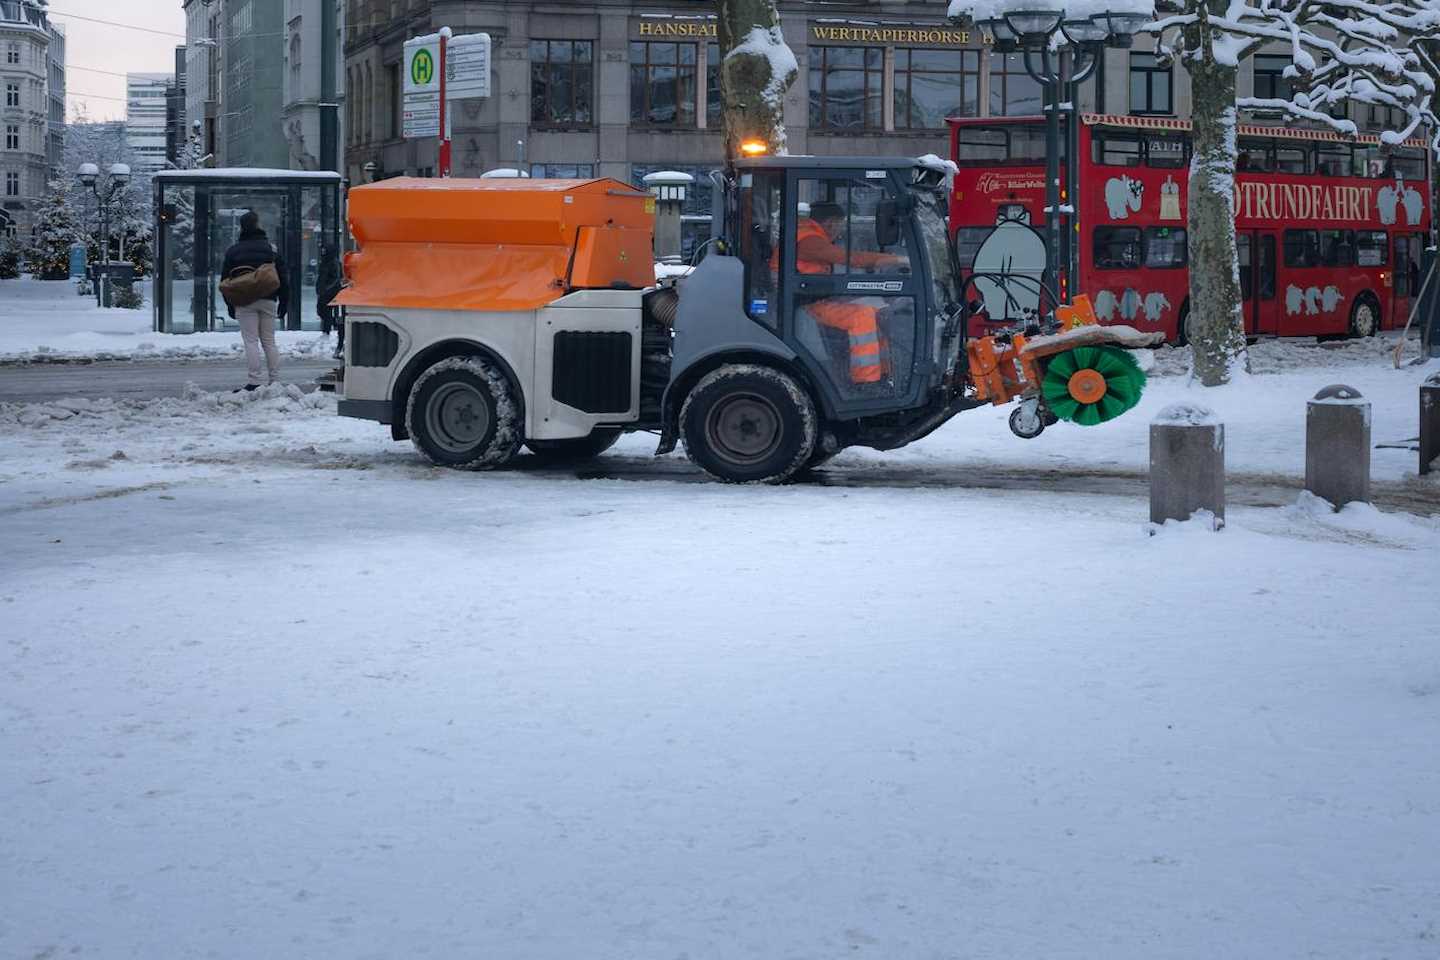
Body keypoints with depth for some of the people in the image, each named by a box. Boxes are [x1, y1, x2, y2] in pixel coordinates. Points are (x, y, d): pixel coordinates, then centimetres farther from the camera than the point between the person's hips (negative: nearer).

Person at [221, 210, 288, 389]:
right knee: (269, 342, 9)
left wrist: (230, 306, 11)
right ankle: (274, 380, 8)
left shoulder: (233, 251, 2)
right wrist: (283, 304, 10)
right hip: (268, 301, 2)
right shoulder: (270, 249, 5)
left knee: (251, 342, -4)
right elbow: (282, 280, 5)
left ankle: (254, 382, -10)